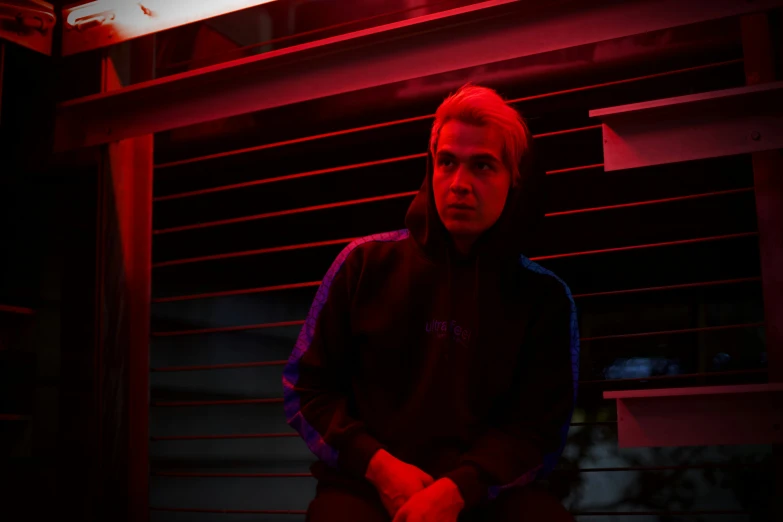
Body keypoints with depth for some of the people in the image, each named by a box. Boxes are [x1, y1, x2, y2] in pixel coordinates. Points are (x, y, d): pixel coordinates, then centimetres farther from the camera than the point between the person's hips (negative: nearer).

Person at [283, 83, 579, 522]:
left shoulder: (545, 297, 7)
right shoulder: (367, 264, 6)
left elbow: (537, 428, 3)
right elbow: (305, 388, 8)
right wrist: (379, 465, -8)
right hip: (365, 484, -1)